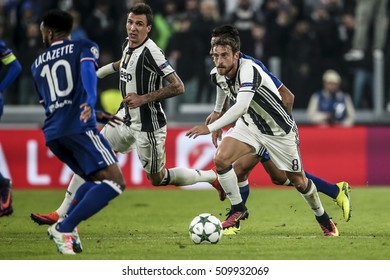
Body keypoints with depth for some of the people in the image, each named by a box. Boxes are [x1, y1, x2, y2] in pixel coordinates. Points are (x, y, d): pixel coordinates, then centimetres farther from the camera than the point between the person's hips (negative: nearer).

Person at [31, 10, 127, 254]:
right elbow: (87, 69, -14)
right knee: (115, 181, -11)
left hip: (52, 134, 7)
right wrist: (89, 102, -32)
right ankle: (64, 228, -23)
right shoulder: (84, 47, 9)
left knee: (97, 179, 22)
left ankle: (66, 227, 3)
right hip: (79, 127, -7)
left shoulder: (38, 64, 24)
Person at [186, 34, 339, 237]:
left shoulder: (248, 70, -35)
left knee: (298, 181, 6)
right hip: (249, 125, 6)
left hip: (279, 130, -6)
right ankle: (238, 210, -1)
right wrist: (217, 111, 32)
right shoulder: (217, 74, -10)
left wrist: (210, 128, -52)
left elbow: (241, 107, -48)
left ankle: (323, 218, 33)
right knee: (221, 159, -18)